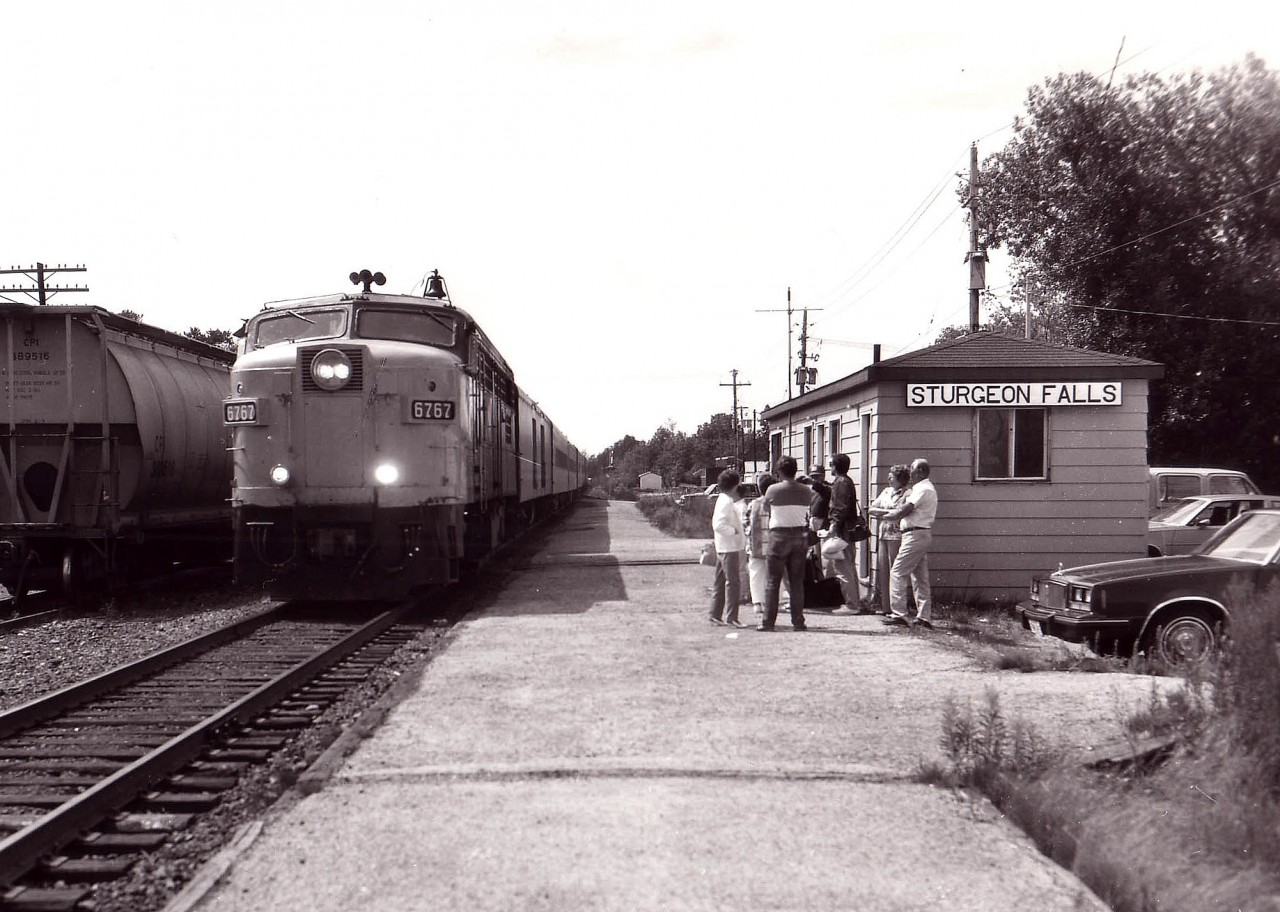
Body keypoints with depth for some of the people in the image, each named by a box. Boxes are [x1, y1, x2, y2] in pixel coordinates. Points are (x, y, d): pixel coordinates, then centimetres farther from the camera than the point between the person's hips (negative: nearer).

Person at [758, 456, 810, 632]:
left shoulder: (773, 490, -8)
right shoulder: (806, 492, 0)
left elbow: (763, 513, 5)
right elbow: (808, 514, 9)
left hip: (779, 536, -3)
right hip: (800, 536, 3)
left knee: (773, 581, 2)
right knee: (797, 581, 8)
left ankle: (768, 621, 1)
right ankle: (798, 621, 7)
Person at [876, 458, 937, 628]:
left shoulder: (923, 489, -13)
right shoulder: (925, 488, 21)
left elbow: (905, 510, -18)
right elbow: (908, 510, 15)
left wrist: (887, 516, -4)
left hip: (915, 535, -11)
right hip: (923, 535, 11)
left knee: (897, 573, -8)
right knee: (920, 577, 10)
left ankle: (898, 614, -10)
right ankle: (924, 616, 11)